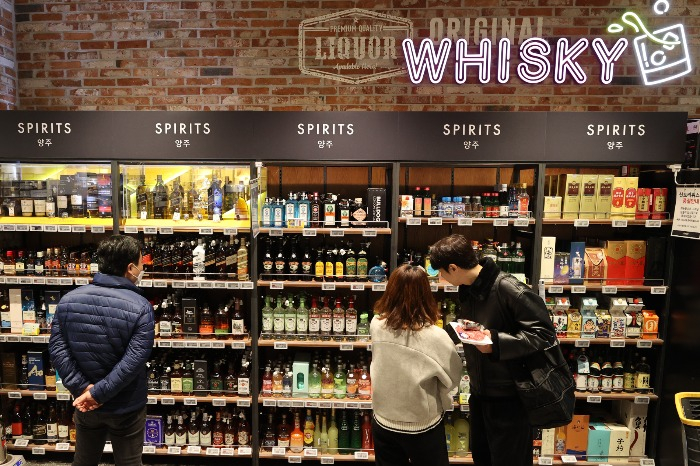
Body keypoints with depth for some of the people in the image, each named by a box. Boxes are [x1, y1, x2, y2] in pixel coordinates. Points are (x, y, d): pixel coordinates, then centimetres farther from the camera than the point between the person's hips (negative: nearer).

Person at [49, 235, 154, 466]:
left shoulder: (68, 300, -5)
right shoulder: (140, 307, -20)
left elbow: (57, 349, -9)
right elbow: (133, 361, -25)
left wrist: (82, 388, -11)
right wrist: (98, 393, -17)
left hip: (84, 404, 4)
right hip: (126, 407, -4)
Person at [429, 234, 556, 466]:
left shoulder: (508, 289, -24)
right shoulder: (466, 289, 2)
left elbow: (544, 333, -24)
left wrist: (496, 342, -29)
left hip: (508, 396, -8)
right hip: (478, 390, 8)